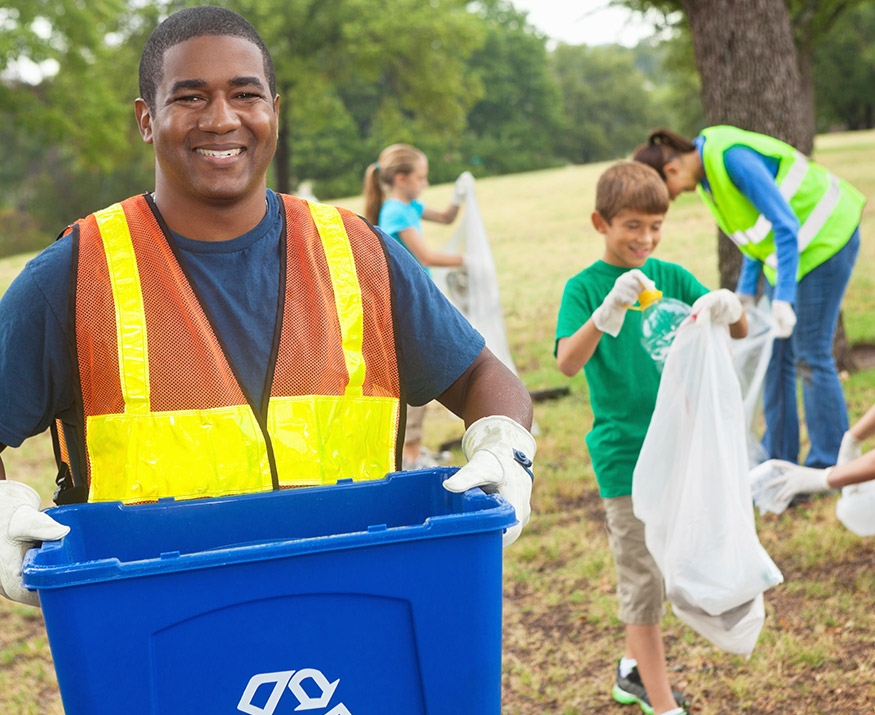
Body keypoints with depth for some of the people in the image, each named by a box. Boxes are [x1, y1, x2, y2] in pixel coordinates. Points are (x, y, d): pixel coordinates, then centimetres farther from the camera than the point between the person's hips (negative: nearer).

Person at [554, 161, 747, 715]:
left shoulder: (671, 276, 3)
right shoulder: (585, 287, -8)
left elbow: (741, 332, 0)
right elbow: (568, 362, -22)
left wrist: (729, 307, -24)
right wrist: (608, 310, -38)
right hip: (623, 450, -5)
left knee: (662, 567, 18)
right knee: (643, 580, -2)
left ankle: (635, 670, 37)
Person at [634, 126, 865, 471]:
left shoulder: (732, 158, -26)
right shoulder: (706, 165, 3)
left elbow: (786, 226, -28)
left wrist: (783, 298, -31)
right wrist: (747, 289, 10)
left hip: (825, 238, -9)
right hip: (785, 246, 9)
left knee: (810, 356, -6)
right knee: (776, 357, 8)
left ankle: (828, 467, 2)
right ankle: (778, 461, 15)